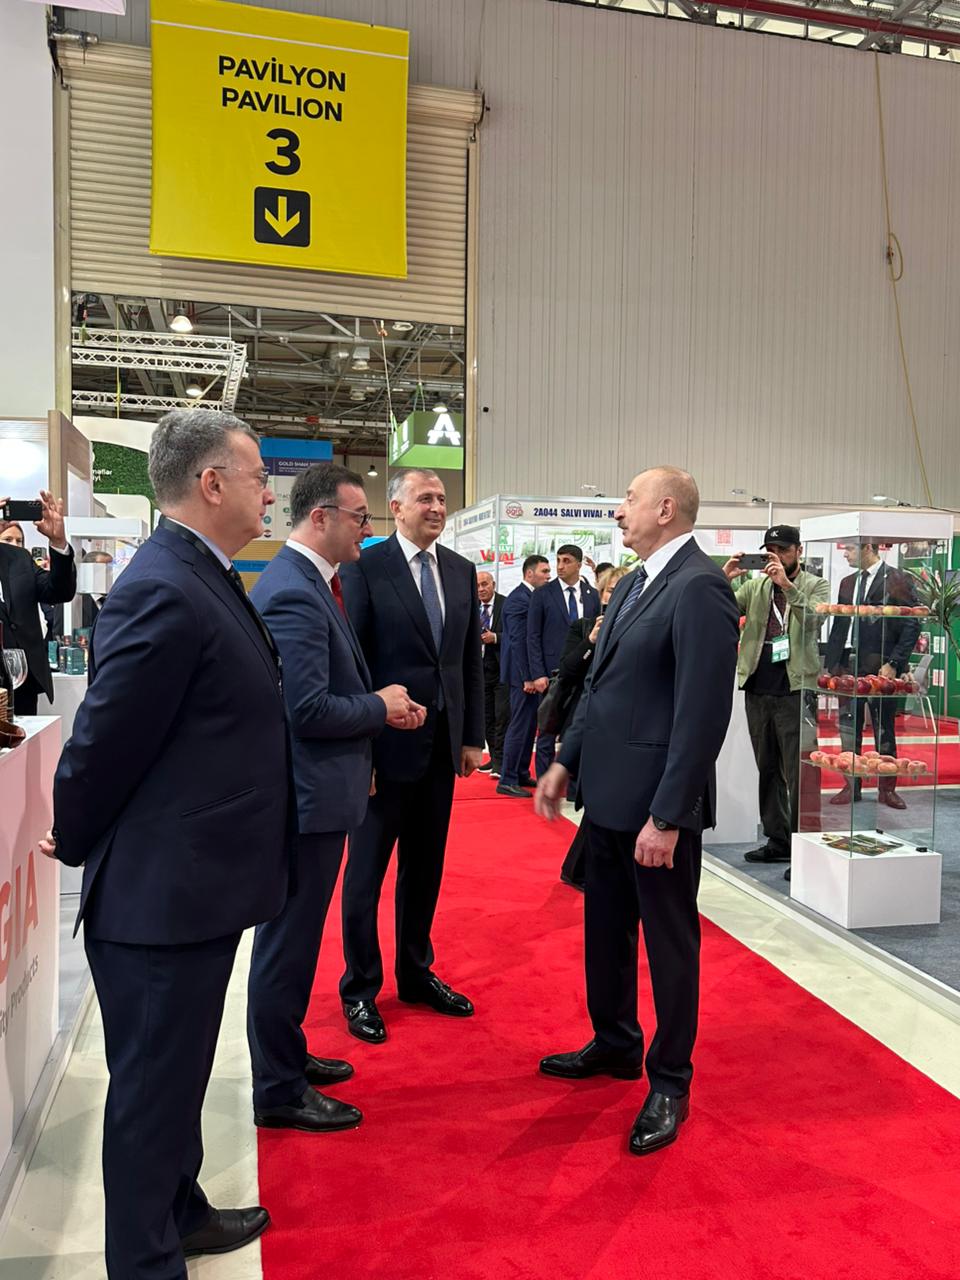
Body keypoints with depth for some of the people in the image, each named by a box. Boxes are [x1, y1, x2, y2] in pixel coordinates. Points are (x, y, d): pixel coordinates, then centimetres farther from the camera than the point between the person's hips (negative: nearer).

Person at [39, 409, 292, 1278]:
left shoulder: (201, 579, 7)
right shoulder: (163, 592, -24)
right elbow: (105, 739, -20)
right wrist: (74, 842, -3)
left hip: (194, 883, 9)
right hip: (161, 891, -9)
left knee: (176, 1075, 25)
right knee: (154, 1084, 10)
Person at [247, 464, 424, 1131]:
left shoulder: (310, 582, 10)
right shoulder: (294, 594, -22)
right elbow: (308, 709, -26)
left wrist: (382, 707, 4)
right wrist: (381, 708, -12)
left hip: (315, 789, 11)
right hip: (306, 796, -11)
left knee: (294, 938, 22)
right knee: (289, 943, 4)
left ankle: (287, 1055, 39)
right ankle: (280, 1091, 21)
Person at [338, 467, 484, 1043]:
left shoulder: (461, 571, 8)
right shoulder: (365, 568, -9)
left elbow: (472, 660, 10)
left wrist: (473, 736, 7)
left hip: (443, 744, 5)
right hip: (386, 743, -5)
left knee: (425, 867, 16)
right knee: (367, 870, 8)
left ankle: (416, 973, 34)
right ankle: (361, 989, 24)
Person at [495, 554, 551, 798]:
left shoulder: (533, 597, 14)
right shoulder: (519, 599, -15)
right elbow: (518, 641, -19)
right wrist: (527, 677, -20)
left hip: (532, 672, 10)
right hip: (523, 673, -9)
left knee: (529, 725, 15)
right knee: (520, 726, -5)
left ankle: (522, 774, 25)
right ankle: (507, 781, 1)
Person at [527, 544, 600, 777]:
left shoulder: (592, 595, 7)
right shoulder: (543, 595, -1)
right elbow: (533, 637, -2)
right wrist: (538, 674, -9)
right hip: (552, 674, -2)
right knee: (547, 734, 3)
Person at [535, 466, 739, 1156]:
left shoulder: (700, 587, -18)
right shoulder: (631, 584, 12)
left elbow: (704, 712, -22)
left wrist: (666, 817, -22)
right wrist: (566, 763, 12)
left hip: (657, 802, -9)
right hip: (607, 794, 9)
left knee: (669, 940, 8)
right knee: (606, 927, 21)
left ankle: (670, 1082, 27)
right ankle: (615, 1043, 41)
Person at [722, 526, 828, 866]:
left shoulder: (814, 585, 3)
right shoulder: (755, 585, 13)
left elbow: (814, 618, -16)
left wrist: (787, 584, -27)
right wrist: (724, 580, -16)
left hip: (795, 688, -5)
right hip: (758, 687, 5)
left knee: (798, 773, -6)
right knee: (768, 770, 12)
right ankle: (777, 840, 22)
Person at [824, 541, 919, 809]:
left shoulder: (897, 581, -3)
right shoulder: (848, 583, 15)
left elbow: (911, 626, -8)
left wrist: (894, 664, -15)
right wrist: (831, 666, 9)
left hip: (880, 667, -5)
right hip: (848, 665, 5)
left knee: (884, 729, 4)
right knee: (849, 731, 7)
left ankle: (887, 788, 15)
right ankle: (851, 785, 16)